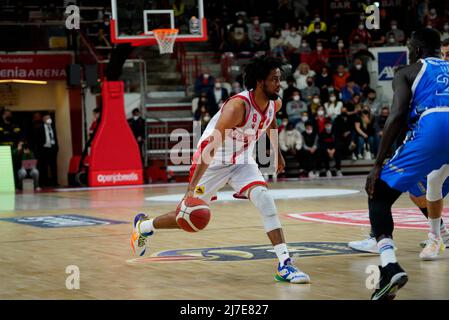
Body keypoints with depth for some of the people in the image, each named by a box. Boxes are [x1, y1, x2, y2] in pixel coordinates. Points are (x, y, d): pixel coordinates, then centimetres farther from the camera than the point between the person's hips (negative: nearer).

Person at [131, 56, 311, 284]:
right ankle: (143, 225, 38)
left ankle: (284, 264, -25)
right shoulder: (238, 106, -33)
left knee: (264, 198, -22)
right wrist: (192, 188, -40)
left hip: (241, 160, 5)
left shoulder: (275, 103, -10)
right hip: (214, 162, -5)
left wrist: (277, 153, 26)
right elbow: (211, 146, -36)